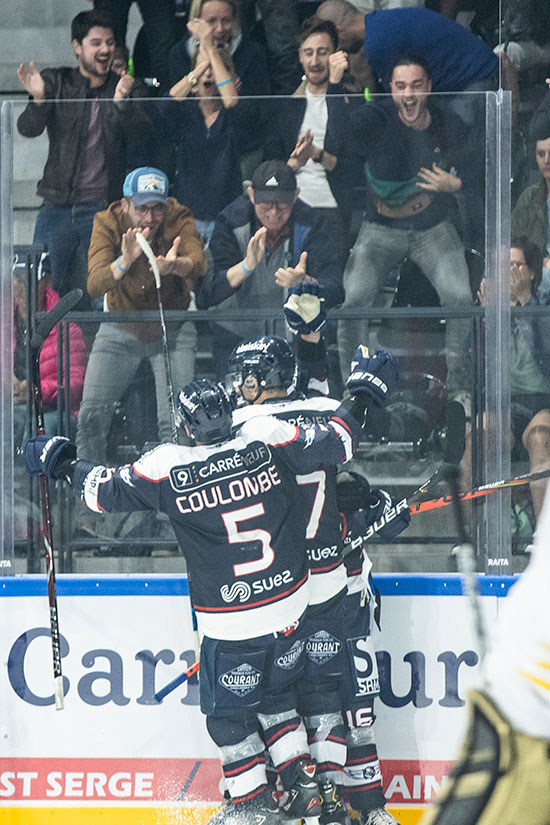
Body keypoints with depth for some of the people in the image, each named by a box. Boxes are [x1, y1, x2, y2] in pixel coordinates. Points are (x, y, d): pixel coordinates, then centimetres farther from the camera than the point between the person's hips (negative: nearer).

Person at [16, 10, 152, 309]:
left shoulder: (129, 90, 6)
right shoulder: (55, 82, 5)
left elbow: (144, 129, -10)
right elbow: (28, 128, -6)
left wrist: (121, 101, -31)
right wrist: (38, 100, -28)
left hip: (103, 209, 0)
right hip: (57, 207, 0)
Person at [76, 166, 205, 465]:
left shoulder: (179, 219, -18)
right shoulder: (108, 223, -17)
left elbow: (197, 262, -38)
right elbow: (94, 285, -29)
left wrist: (175, 265, -62)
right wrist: (125, 262, -50)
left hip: (172, 331, -1)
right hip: (120, 331, 1)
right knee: (91, 415, -7)